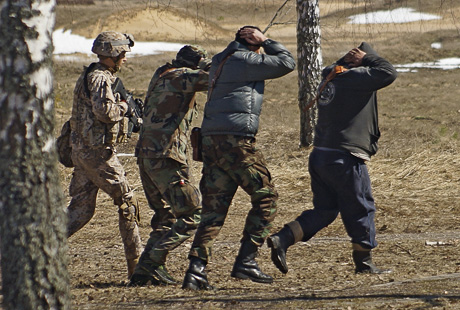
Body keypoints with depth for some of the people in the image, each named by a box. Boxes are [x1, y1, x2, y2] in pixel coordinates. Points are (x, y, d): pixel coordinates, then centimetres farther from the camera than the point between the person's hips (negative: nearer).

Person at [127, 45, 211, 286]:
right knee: (192, 215, -6)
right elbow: (208, 77, -21)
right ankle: (153, 262, -12)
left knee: (166, 216, 18)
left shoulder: (162, 76, 20)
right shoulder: (179, 76, -7)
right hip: (166, 158, -9)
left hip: (146, 156, 9)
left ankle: (143, 271, 11)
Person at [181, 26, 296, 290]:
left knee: (214, 208, 6)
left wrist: (257, 42, 31)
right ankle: (246, 261, -3)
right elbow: (286, 63, 2)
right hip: (236, 140, -8)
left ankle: (196, 270, -5)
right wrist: (265, 41, 11)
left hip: (212, 140, 8)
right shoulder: (245, 60, -3)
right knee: (265, 197, 3)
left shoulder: (220, 61, 22)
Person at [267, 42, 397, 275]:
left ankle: (282, 239, -2)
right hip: (344, 158, -8)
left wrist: (348, 59, 24)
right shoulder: (355, 77, -10)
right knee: (360, 209, 6)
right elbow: (387, 73, -15)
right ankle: (364, 262, 12)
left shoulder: (331, 78, 15)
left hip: (320, 156, 8)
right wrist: (366, 59, 0)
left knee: (324, 210, 13)